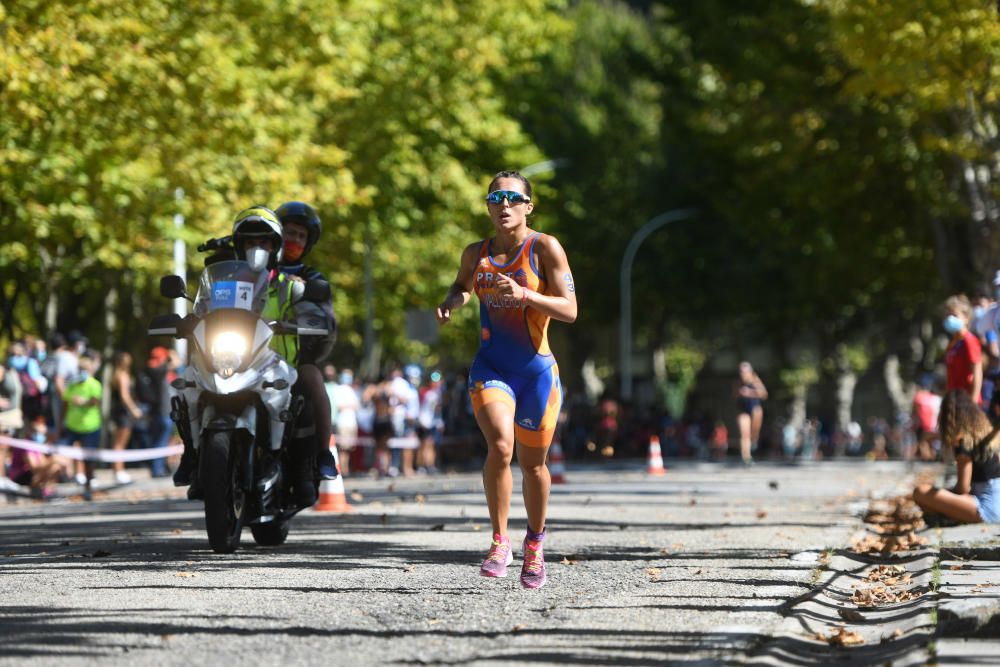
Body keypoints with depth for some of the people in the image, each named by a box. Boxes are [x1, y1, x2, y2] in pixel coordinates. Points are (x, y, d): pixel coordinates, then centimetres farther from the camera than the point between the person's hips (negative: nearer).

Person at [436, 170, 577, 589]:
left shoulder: (545, 248, -7)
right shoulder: (476, 254, 4)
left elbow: (569, 310, -12)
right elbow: (462, 287, 27)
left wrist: (525, 294, -26)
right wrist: (450, 304, 4)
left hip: (537, 370, -1)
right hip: (490, 367, 1)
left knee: (533, 462, 10)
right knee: (500, 446, -24)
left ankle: (535, 543, 35)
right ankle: (500, 541, -10)